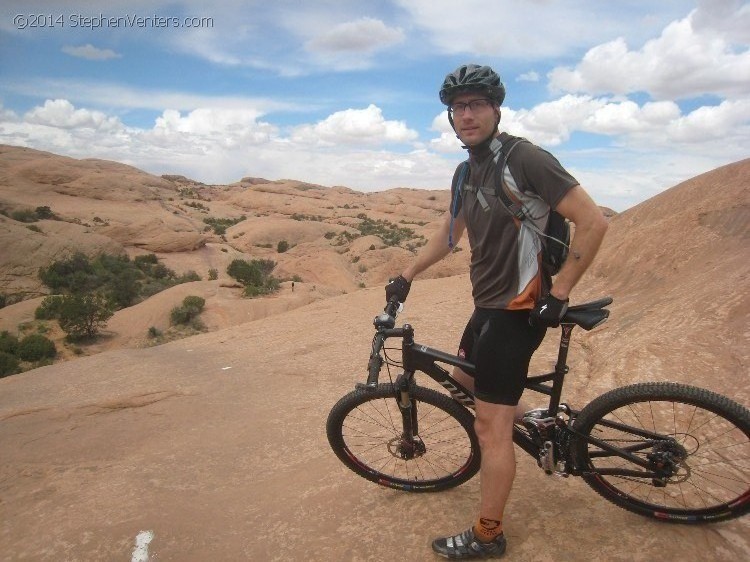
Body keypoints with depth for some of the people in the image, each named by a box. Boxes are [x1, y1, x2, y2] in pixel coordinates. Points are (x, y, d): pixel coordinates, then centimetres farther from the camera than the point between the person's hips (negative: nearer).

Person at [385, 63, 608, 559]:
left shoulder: (525, 159, -16)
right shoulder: (466, 172, 10)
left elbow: (594, 222, -17)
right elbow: (450, 233, 23)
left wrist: (558, 294, -16)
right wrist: (407, 275, 22)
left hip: (518, 308, -9)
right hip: (490, 302, 9)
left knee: (490, 426, -2)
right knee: (464, 377, 26)